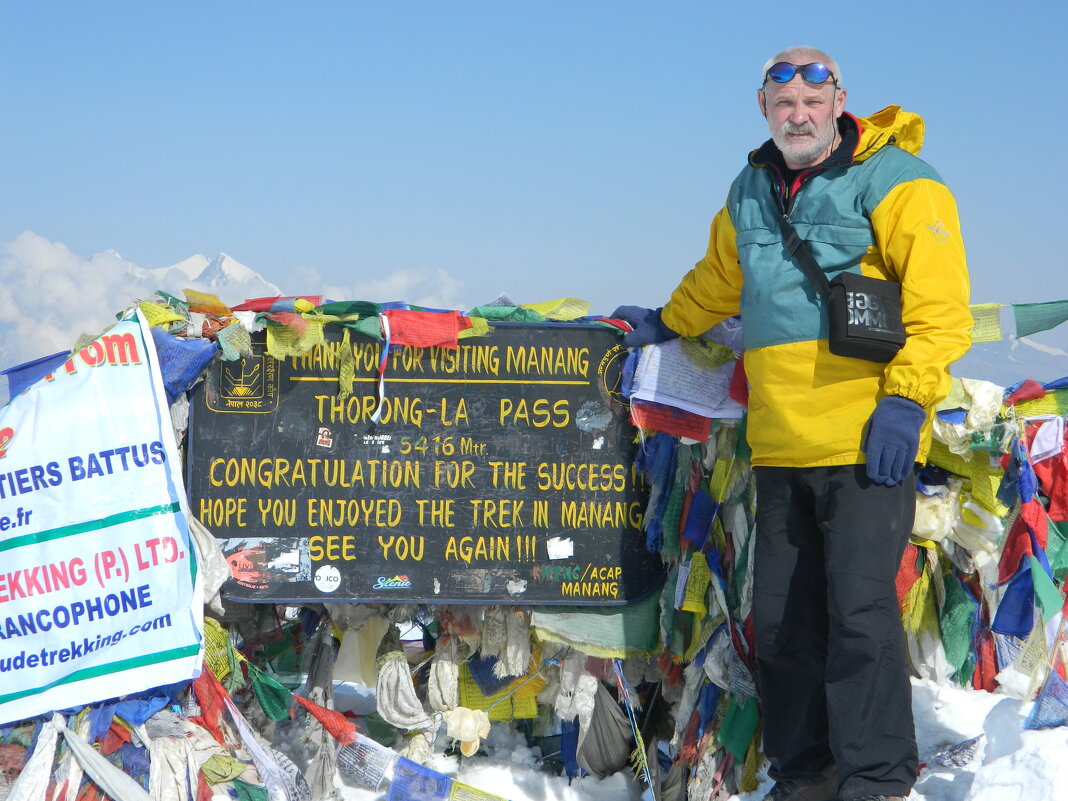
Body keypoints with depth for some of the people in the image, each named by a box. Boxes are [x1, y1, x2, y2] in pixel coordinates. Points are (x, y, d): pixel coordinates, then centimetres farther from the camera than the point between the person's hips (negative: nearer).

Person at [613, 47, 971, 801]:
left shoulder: (894, 183, -3)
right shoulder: (749, 196, 17)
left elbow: (940, 303, -10)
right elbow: (718, 282, 37)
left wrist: (907, 397, -17)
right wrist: (666, 323, 41)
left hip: (867, 444, -6)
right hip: (780, 448, 6)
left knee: (860, 613, -10)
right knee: (783, 619, 7)